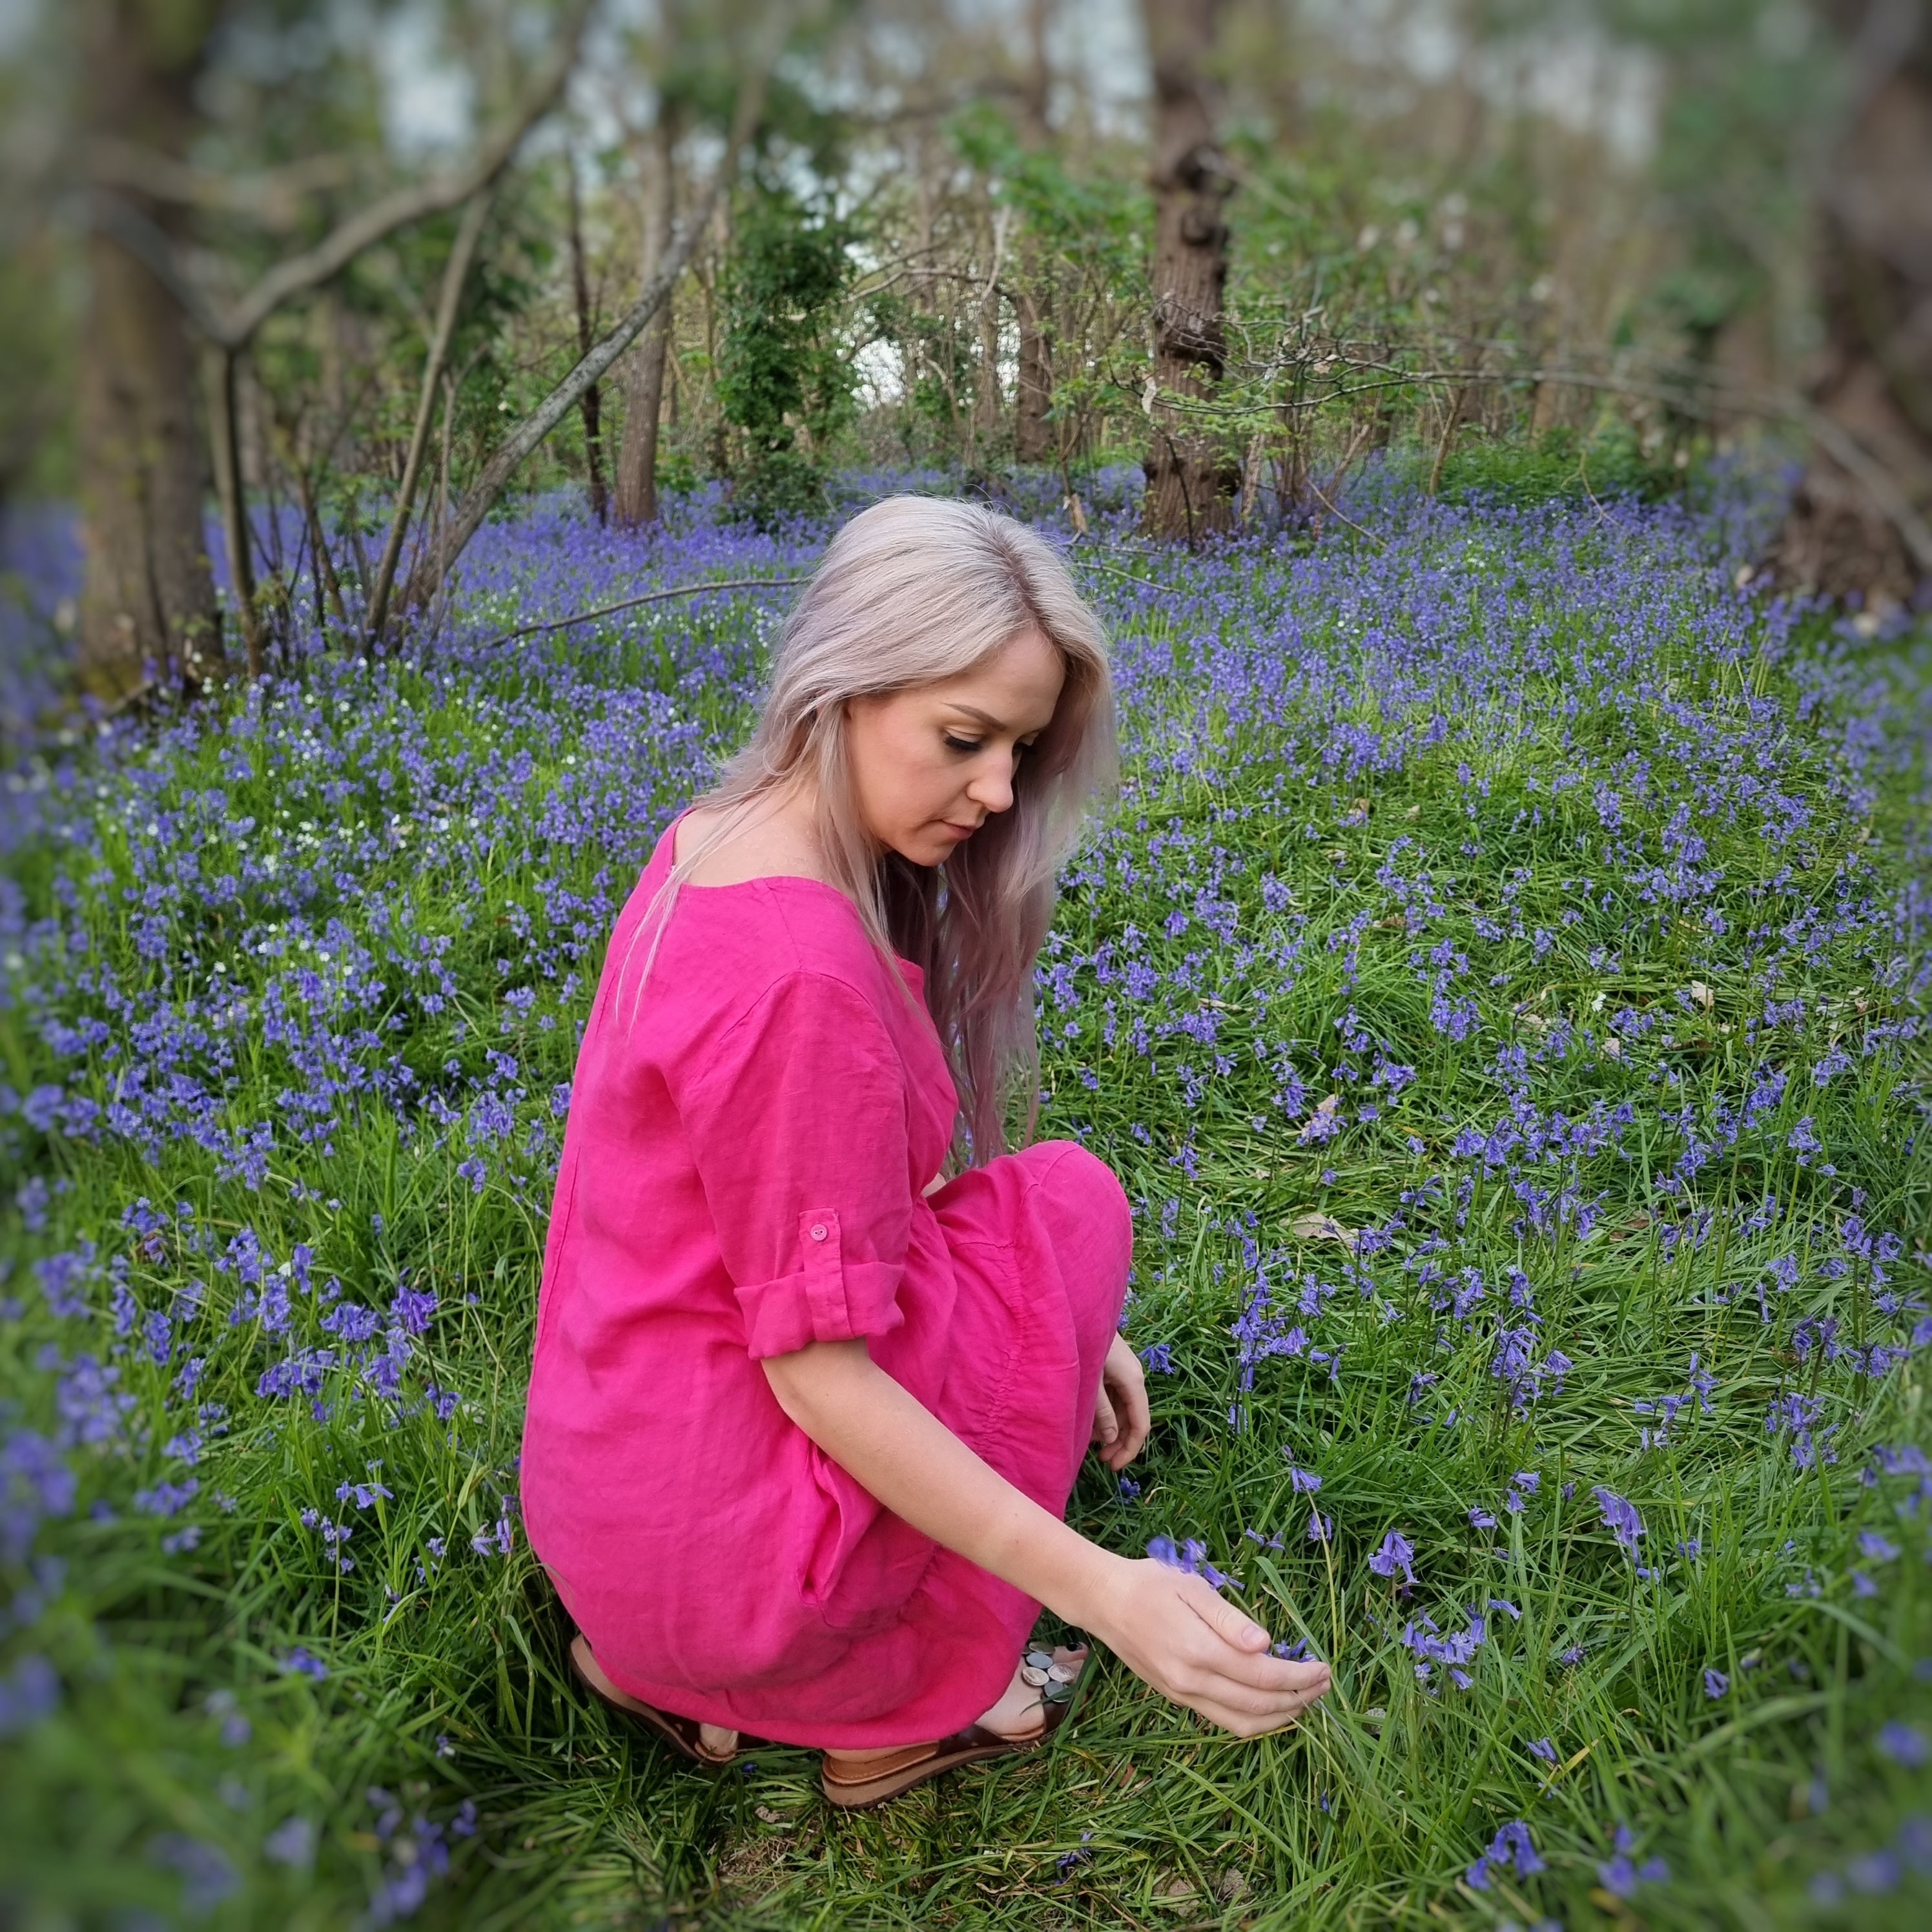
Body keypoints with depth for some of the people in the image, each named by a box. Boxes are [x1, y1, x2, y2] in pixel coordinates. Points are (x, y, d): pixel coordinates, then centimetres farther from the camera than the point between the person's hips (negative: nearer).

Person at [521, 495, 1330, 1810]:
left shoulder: (713, 843, 2)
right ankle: (908, 1702, 10)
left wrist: (1052, 1321, 6)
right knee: (1069, 1198, 4)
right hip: (712, 1539, -8)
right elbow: (819, 1366, -23)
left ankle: (650, 1652, 15)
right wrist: (1102, 1591, -24)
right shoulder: (799, 971, -27)